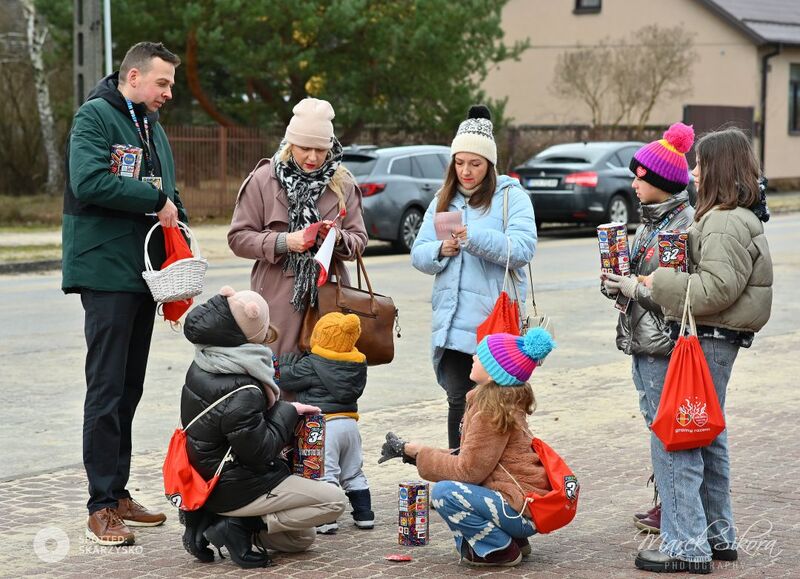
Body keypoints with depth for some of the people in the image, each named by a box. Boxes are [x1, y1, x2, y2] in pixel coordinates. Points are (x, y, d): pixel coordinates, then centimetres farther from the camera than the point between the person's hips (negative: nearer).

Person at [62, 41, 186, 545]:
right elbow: (89, 181, -24)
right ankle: (102, 507, -4)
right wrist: (154, 200, -16)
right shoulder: (96, 116, -8)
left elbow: (171, 196, 25)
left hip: (145, 274, 8)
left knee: (129, 389, 12)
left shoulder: (153, 127, 19)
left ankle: (119, 493, 19)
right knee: (107, 390, -7)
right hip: (107, 273, -8)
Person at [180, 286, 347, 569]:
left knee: (303, 537, 19)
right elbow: (261, 452, -21)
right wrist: (287, 412, -8)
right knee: (334, 500, -5)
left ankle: (211, 520, 6)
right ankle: (242, 527, -9)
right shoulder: (240, 394, -29)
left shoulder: (201, 367, -3)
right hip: (236, 490, -9)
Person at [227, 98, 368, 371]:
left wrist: (339, 238, -12)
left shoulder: (342, 183, 10)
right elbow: (238, 237, 1)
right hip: (278, 299, -2)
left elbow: (359, 240, 12)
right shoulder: (263, 179, 2)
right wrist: (283, 242, -14)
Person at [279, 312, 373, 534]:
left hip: (324, 424, -7)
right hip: (350, 422, 7)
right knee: (353, 473, 17)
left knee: (324, 474, -6)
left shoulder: (311, 364, -12)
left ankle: (326, 519, -11)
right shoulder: (358, 363, 6)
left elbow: (287, 380, -6)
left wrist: (285, 363, 15)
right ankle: (364, 515, 20)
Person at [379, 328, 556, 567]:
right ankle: (513, 539, 16)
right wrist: (414, 451, 5)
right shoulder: (505, 402, 9)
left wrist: (415, 451, -11)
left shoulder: (493, 410, -21)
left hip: (523, 511, -10)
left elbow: (468, 470, -19)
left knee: (444, 492, -22)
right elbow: (474, 458, 12)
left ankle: (500, 549, -5)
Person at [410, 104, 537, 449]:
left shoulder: (511, 197, 0)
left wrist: (474, 237, -25)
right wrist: (442, 250, -8)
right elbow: (418, 253, 13)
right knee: (459, 401, 8)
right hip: (453, 321, 5)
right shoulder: (443, 200, 17)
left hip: (497, 318, -5)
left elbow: (523, 248, -15)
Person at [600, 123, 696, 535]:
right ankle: (665, 503, 23)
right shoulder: (650, 221, 14)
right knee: (656, 423, 14)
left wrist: (629, 286, -15)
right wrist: (616, 281, 0)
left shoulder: (686, 224, -15)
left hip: (665, 344, -9)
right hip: (642, 337, 9)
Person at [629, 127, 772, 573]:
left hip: (708, 342, -11)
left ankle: (686, 545, -7)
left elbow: (714, 288, -25)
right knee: (707, 438, 19)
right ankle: (718, 536, 28)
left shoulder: (727, 223, -17)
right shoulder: (742, 218, 17)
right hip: (716, 340, 11)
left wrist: (659, 283, -18)